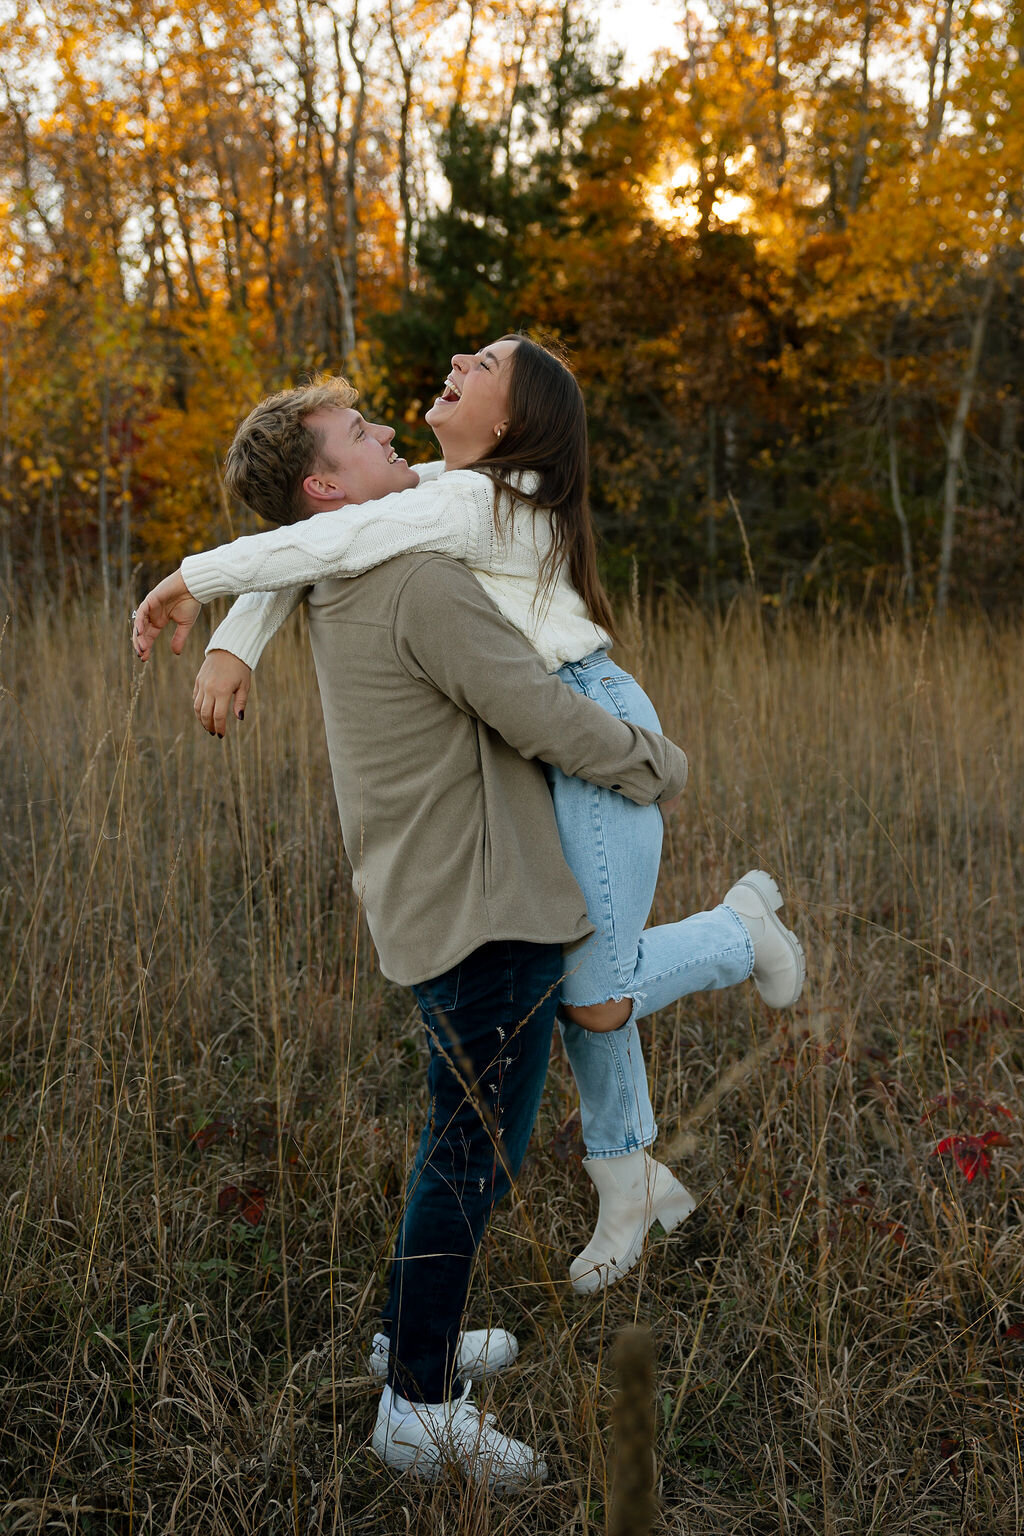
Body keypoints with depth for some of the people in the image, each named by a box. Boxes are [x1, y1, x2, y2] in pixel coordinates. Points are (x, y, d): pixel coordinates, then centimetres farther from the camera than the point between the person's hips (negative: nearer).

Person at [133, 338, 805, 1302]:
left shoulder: (470, 501, -18)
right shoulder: (436, 487, 10)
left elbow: (331, 543, -28)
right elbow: (300, 538, 9)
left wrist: (193, 579, -16)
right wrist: (233, 647, -6)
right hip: (536, 752, 9)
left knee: (595, 1000, -7)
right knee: (572, 972, 15)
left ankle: (740, 926, 20)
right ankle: (631, 1181, 30)